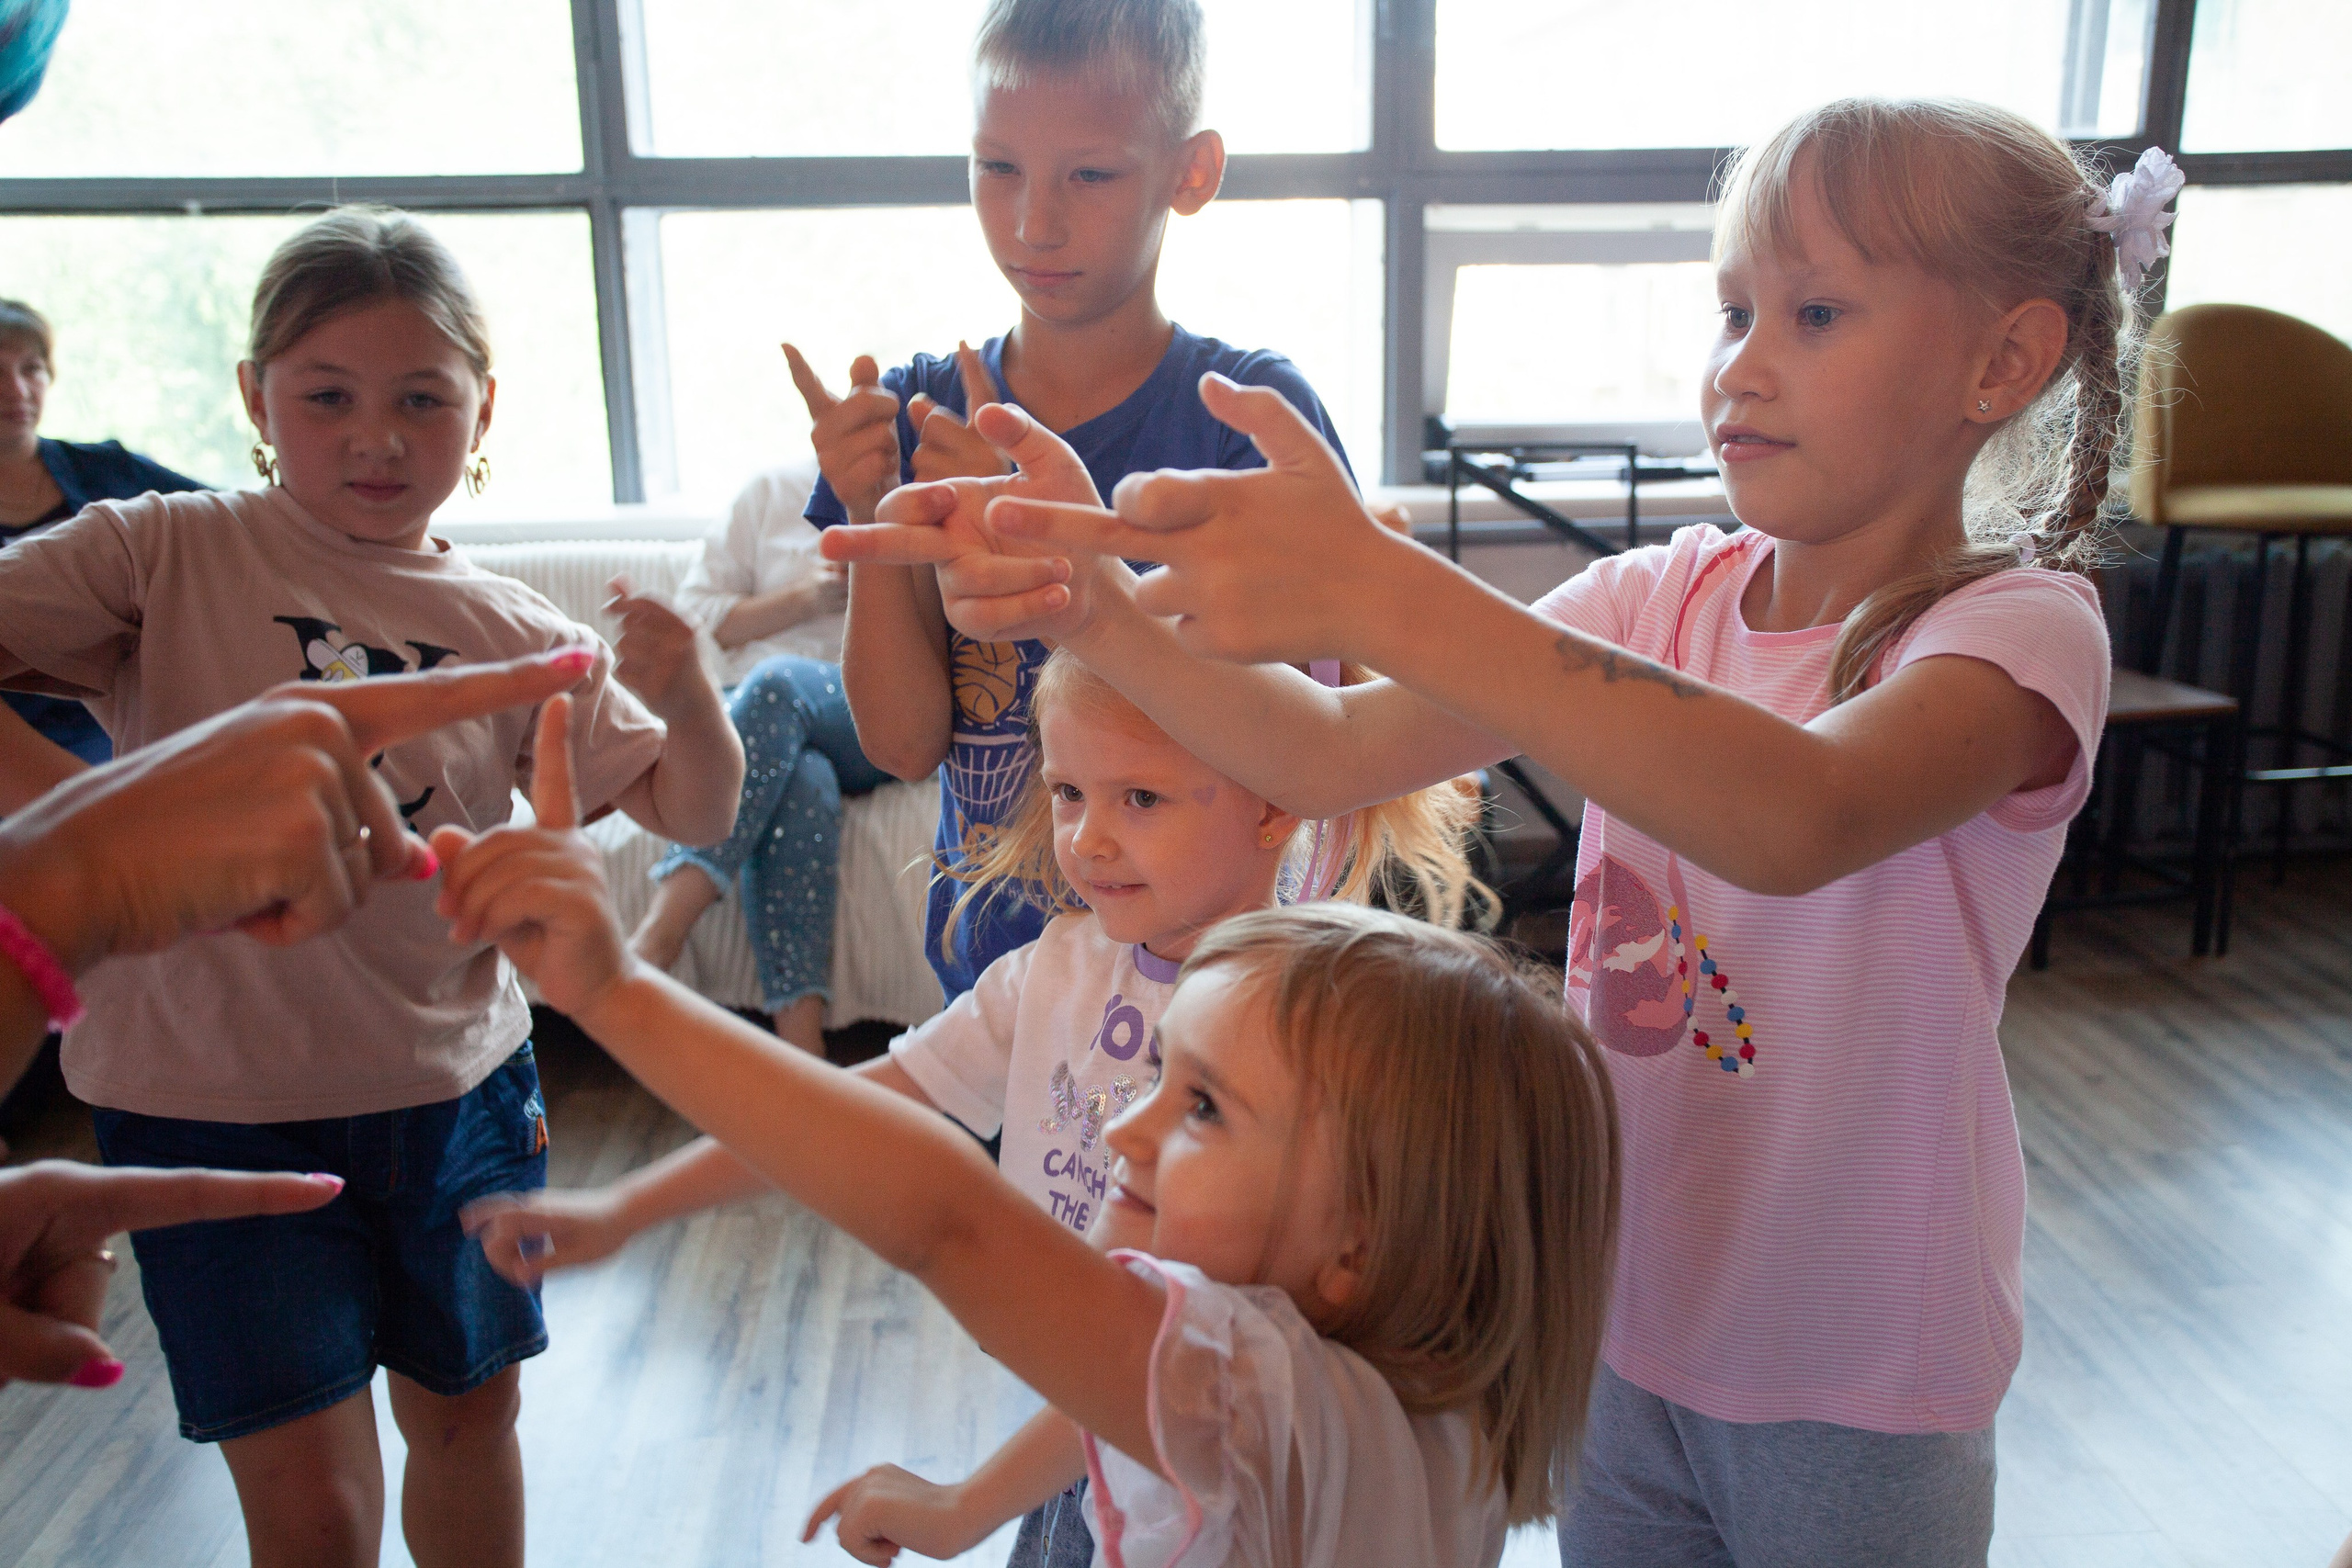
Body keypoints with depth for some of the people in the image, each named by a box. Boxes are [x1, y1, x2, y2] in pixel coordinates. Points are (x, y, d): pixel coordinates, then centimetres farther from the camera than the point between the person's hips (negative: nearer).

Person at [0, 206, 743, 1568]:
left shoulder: (516, 637, 0)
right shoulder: (165, 556, -7)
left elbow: (695, 814, 2)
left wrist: (687, 692, -18)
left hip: (458, 1087, 3)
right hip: (213, 1100, -3)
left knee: (469, 1415, 20)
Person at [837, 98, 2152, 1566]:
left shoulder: (2022, 629, -19)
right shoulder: (1662, 596, -3)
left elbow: (1800, 817, -41)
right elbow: (1334, 753, -10)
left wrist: (1375, 589, -48)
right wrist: (1096, 607, -26)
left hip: (1854, 1394, -4)